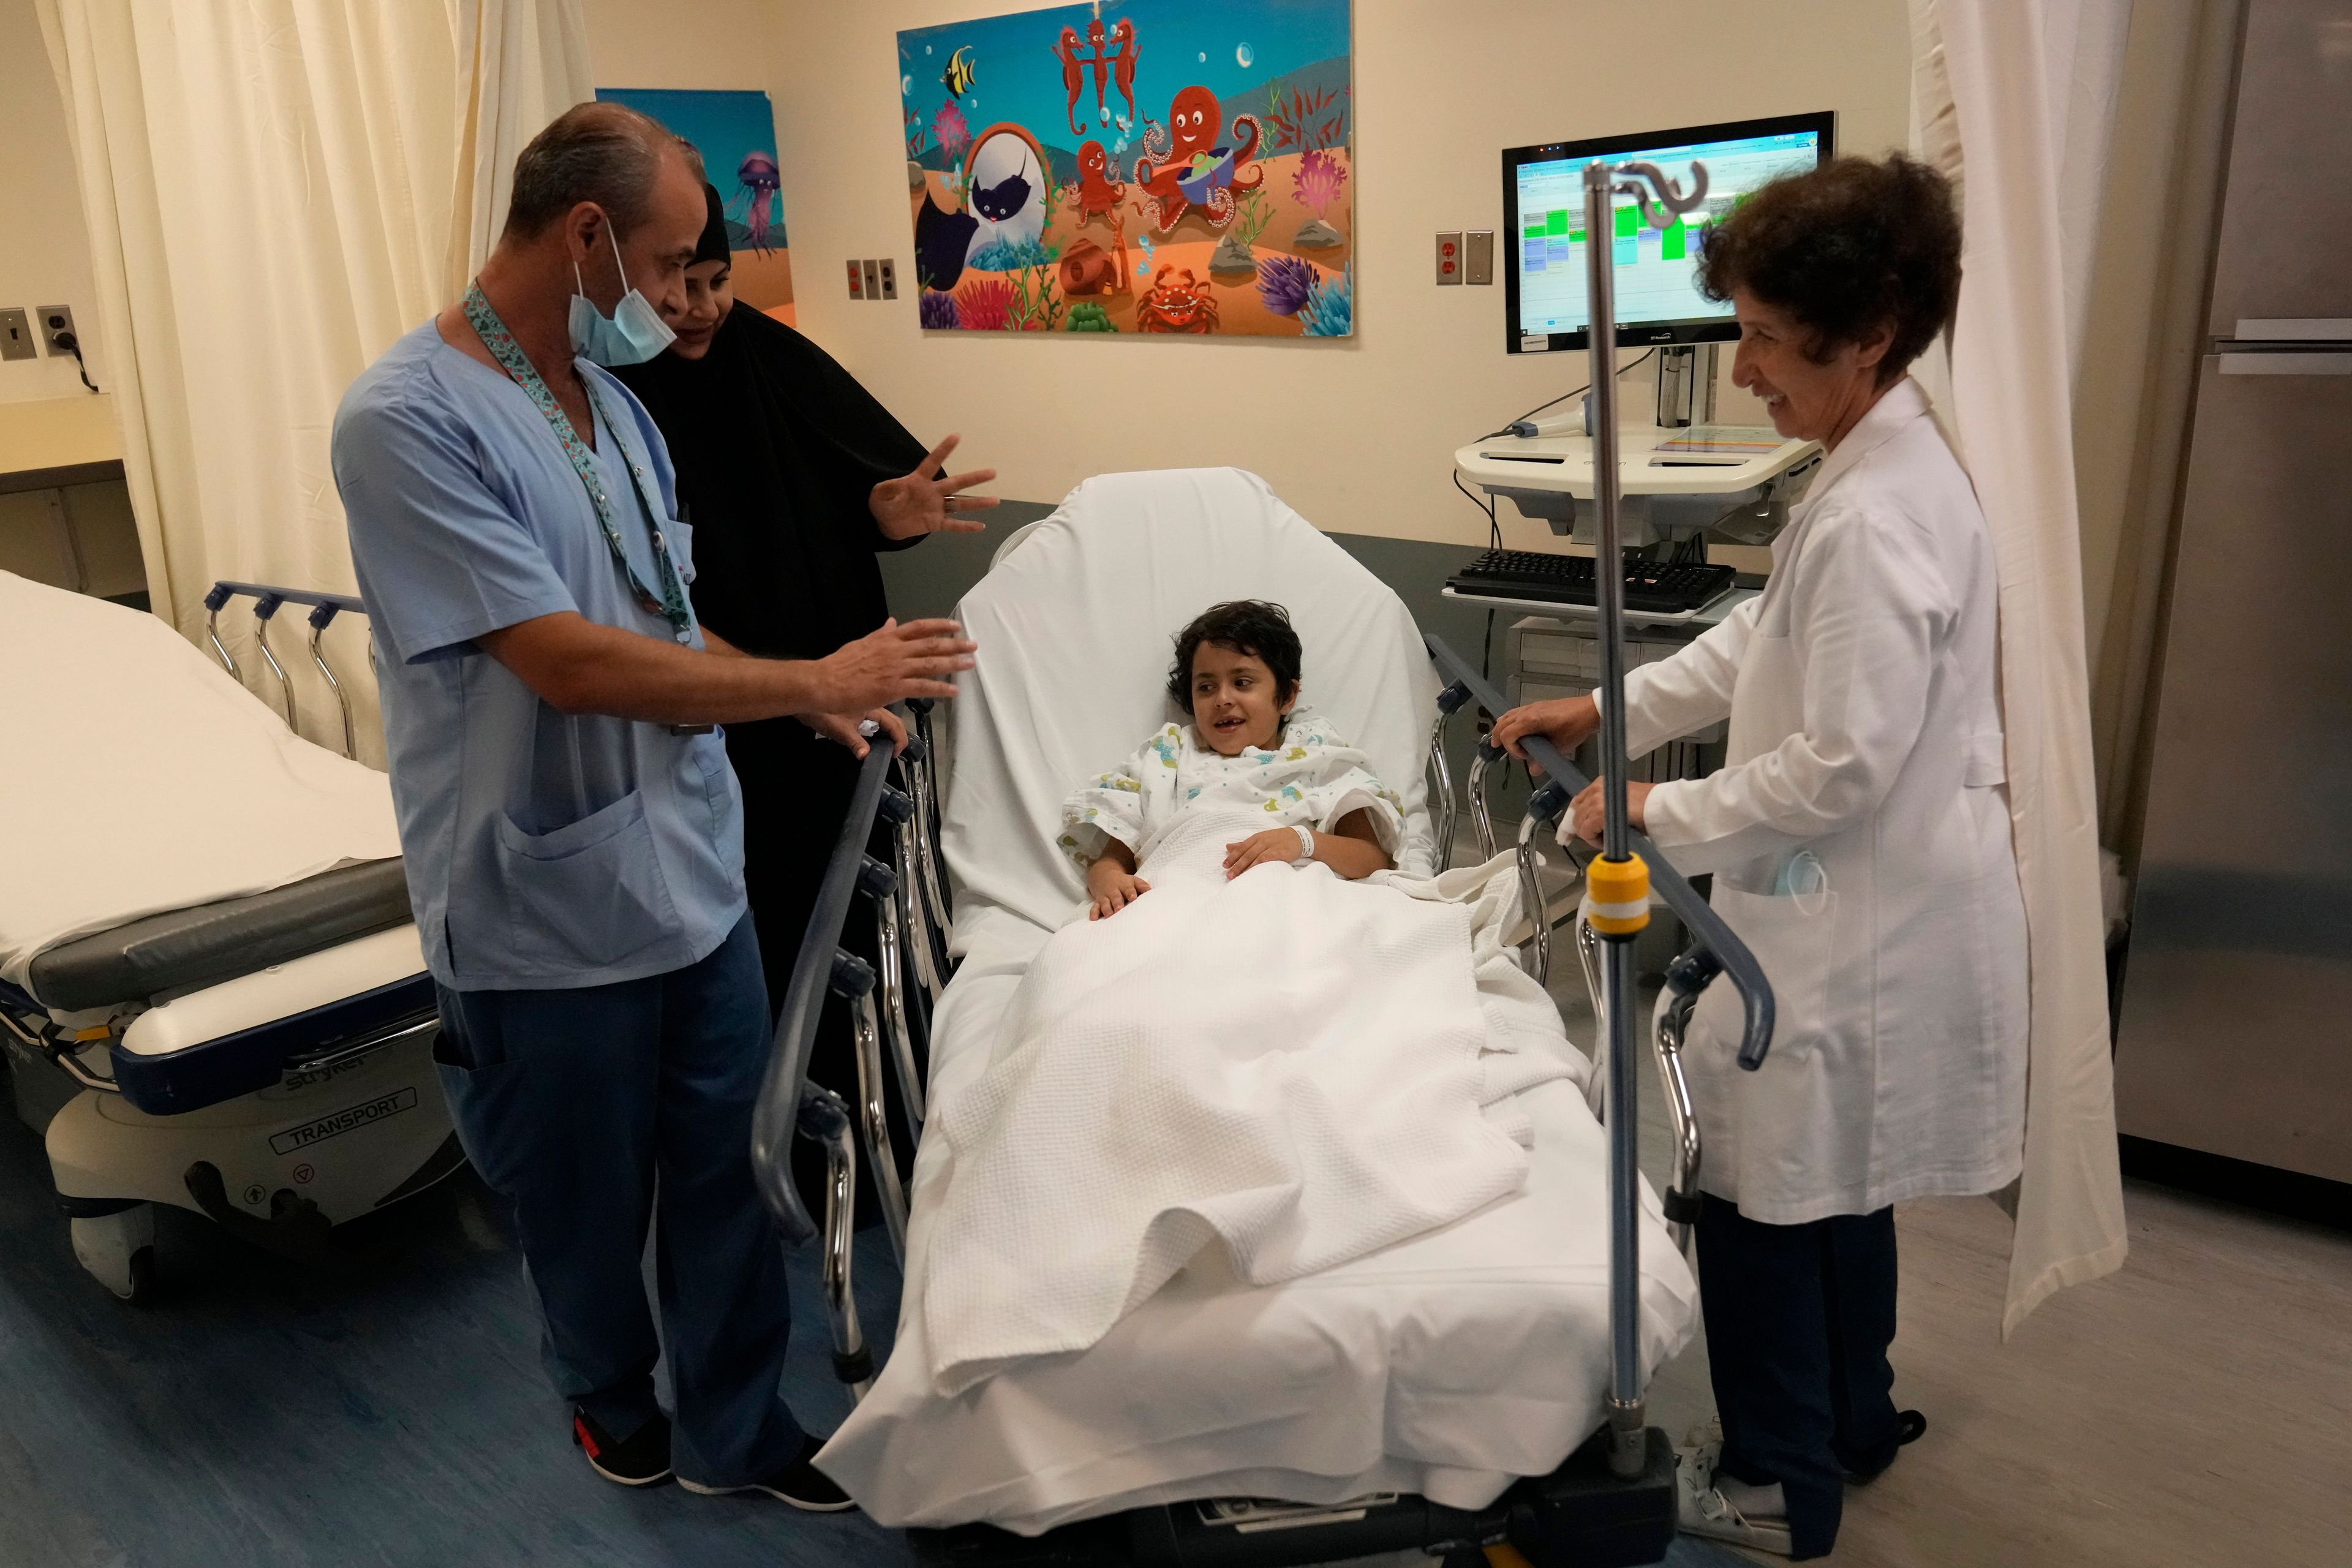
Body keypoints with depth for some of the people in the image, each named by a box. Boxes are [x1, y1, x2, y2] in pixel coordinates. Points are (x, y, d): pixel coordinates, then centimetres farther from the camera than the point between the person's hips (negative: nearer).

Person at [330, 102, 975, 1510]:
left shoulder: (611, 402, 6)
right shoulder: (407, 420, -18)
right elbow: (568, 661, -24)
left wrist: (806, 700, 5)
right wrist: (809, 680, -19)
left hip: (696, 876, 6)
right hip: (549, 917, -6)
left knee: (726, 1173, 16)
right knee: (587, 1205, 16)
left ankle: (733, 1430, 36)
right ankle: (608, 1391, 44)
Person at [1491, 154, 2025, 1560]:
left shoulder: (1876, 518, -26)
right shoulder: (1883, 470, 6)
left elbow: (1842, 766, -26)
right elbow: (1766, 643, 15)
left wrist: (1658, 815, -15)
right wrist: (1608, 708, 10)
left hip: (1862, 921, -10)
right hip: (1866, 902, 10)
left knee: (1761, 1189, 5)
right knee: (1831, 1179, 24)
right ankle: (1854, 1419, 43)